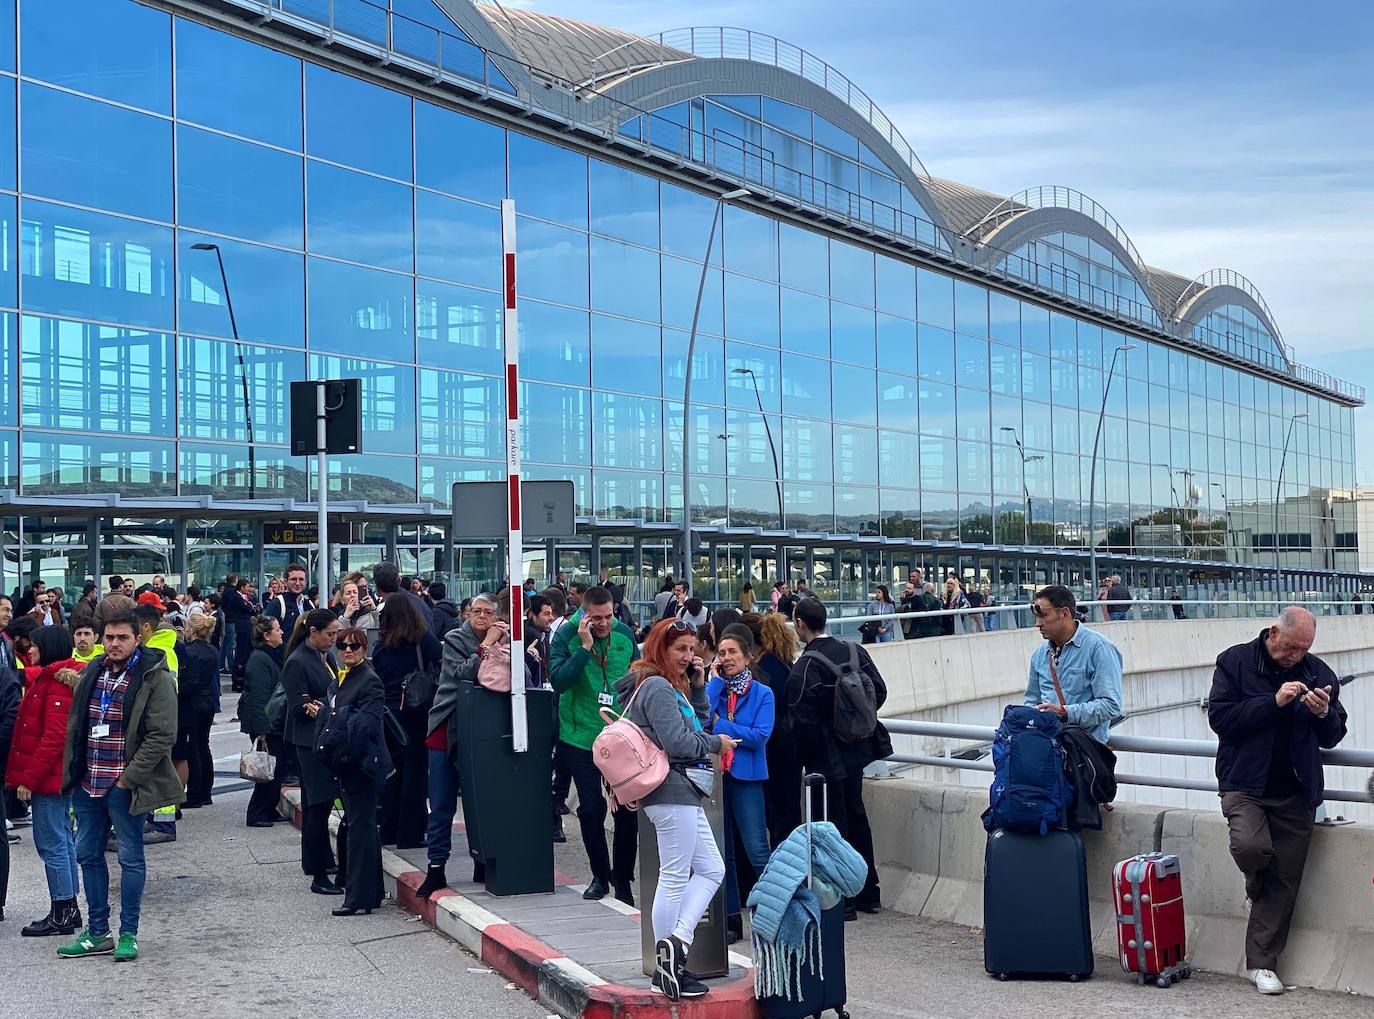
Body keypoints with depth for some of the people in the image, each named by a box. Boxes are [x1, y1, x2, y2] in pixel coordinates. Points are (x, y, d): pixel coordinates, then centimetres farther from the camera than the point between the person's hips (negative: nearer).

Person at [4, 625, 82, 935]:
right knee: (62, 841, 14)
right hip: (56, 776, 10)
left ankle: (61, 914, 1)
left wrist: (28, 778, -20)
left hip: (48, 777, -10)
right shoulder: (45, 678, 15)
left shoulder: (56, 684, -17)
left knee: (51, 843, -5)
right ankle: (68, 910, 21)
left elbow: (53, 738, -22)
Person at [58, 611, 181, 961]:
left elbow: (163, 735, -15)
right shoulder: (92, 673, 8)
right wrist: (73, 773, 9)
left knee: (130, 857, 3)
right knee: (88, 854, 13)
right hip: (88, 783, 7)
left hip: (125, 785, -7)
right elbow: (75, 725, 16)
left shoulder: (155, 678, -11)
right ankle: (97, 933, 24)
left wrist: (128, 778, -15)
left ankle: (128, 934, 12)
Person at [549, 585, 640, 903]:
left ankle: (623, 879, 18)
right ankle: (600, 875, 20)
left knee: (628, 808, 4)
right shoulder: (566, 636, -10)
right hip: (581, 736, -2)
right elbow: (558, 680, -22)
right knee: (591, 808, 2)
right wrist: (585, 647, -27)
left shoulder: (625, 634, 0)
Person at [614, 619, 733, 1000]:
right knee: (675, 878, -6)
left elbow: (697, 724, 23)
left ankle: (676, 941, 1)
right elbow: (678, 743, -20)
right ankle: (665, 973, 0)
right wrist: (716, 743, -5)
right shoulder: (657, 687, -14)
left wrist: (698, 687, 11)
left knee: (710, 870, 10)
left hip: (681, 790, 11)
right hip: (671, 790, -11)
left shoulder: (671, 686, 17)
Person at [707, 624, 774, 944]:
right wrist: (715, 680, -7)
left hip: (746, 778, -4)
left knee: (757, 852, -9)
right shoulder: (713, 687, 7)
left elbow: (760, 735, -14)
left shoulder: (762, 694, -1)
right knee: (721, 854, 9)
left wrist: (719, 726, -11)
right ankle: (731, 919, 18)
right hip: (713, 776, 4)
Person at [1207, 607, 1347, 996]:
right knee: (1251, 846, -27)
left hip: (1296, 792, 3)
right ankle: (1258, 890, 10)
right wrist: (1274, 702, -19)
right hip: (1245, 784, -3)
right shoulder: (1235, 662, -1)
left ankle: (1262, 963, 13)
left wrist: (1324, 713, -10)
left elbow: (1332, 737, 13)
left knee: (1284, 881, 2)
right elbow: (1220, 717, -12)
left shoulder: (1318, 672, 8)